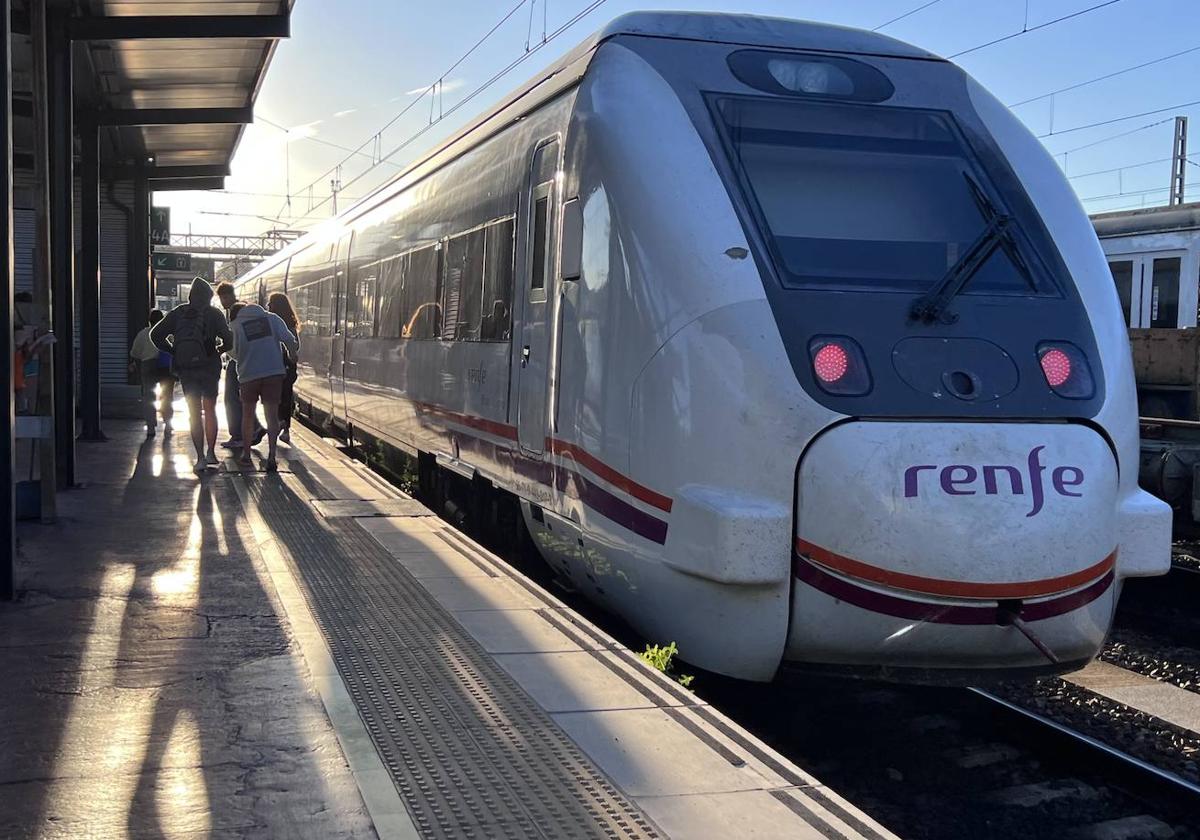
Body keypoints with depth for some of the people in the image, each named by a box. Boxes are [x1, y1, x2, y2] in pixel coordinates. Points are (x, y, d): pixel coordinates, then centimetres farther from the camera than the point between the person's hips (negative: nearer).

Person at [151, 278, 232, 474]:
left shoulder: (178, 313, 5)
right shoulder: (213, 313, -3)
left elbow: (156, 334, 2)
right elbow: (228, 338, -14)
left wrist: (172, 351, 9)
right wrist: (221, 349, 6)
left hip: (185, 369, 2)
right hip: (208, 367, -2)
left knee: (194, 413, 8)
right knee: (210, 409, 15)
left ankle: (200, 456, 3)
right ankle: (210, 452, 8)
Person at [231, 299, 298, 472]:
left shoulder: (237, 324, 2)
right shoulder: (271, 318, 3)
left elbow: (234, 353, 4)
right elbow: (289, 339, -5)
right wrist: (293, 354, 14)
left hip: (249, 374, 0)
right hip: (274, 372, 0)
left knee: (248, 415, 17)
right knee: (272, 416, 3)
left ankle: (246, 454, 22)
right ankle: (271, 456, -10)